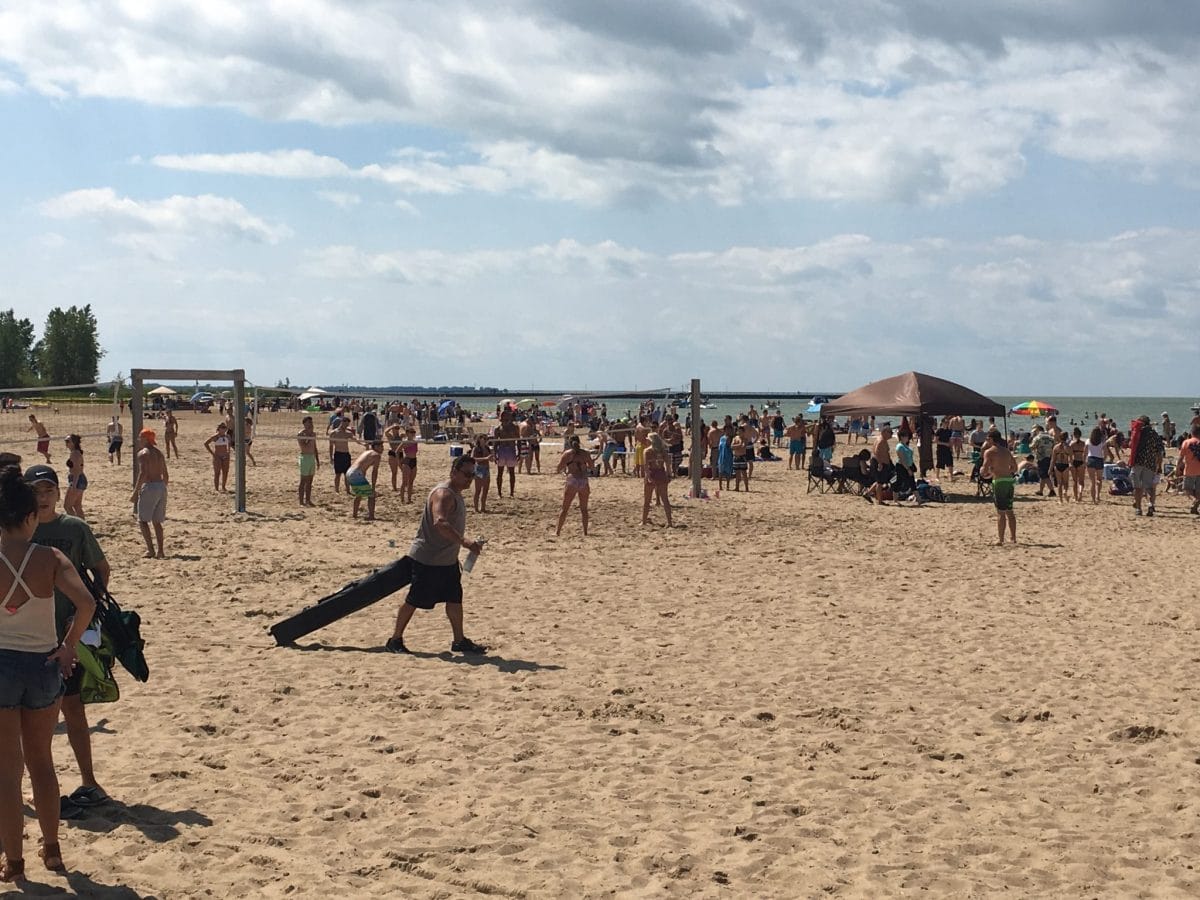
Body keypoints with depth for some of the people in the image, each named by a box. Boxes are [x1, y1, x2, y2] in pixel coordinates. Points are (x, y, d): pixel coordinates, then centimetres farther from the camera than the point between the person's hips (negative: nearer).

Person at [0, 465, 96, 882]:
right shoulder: (50, 558, -7)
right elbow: (86, 604, -20)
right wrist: (69, 646, -7)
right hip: (43, 665, 2)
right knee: (41, 761, 21)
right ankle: (51, 848, 30)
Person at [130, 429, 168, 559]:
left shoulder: (143, 453, -7)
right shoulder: (159, 453, 16)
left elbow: (143, 473, -17)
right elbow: (166, 475, 17)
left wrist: (135, 492, -15)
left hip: (149, 486, -7)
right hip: (161, 486, 7)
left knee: (143, 520, 0)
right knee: (157, 521, 12)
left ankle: (150, 549, -11)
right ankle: (160, 551, 6)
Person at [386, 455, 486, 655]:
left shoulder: (456, 495, 12)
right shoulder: (444, 494, -21)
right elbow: (440, 523, -38)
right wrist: (465, 543, -44)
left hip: (447, 560, 10)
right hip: (427, 559, -10)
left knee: (455, 599, 10)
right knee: (414, 600, 0)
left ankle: (459, 641, 18)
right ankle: (395, 640, 11)